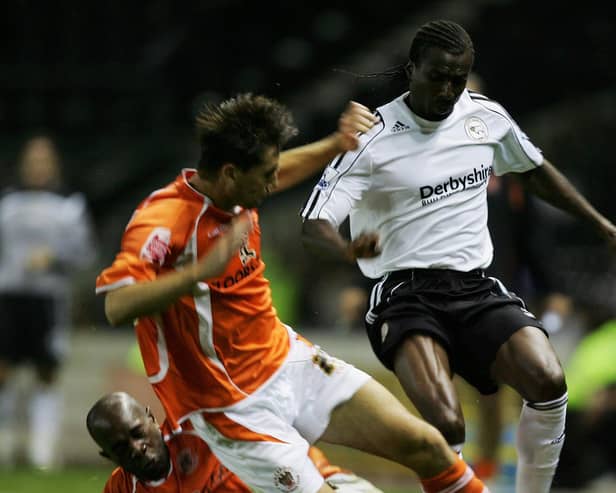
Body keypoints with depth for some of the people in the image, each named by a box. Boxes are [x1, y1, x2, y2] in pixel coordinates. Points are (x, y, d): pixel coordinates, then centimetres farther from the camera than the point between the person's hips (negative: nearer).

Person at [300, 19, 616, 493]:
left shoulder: (487, 116, 8)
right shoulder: (374, 138, -7)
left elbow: (535, 169, 29)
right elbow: (313, 224, -12)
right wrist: (348, 249, -35)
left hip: (477, 289, 4)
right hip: (406, 292, -4)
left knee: (548, 383, -24)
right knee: (446, 427, -30)